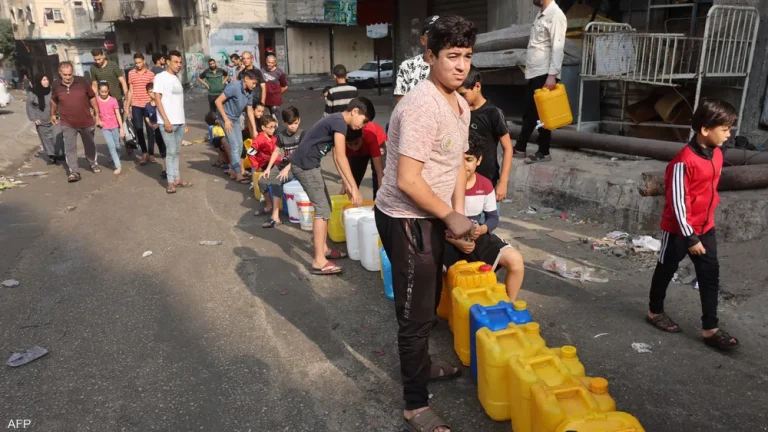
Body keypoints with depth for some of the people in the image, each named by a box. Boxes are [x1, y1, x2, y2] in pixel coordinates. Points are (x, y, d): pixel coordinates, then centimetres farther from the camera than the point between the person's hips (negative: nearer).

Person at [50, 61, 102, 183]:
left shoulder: (82, 81, -10)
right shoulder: (56, 85, -6)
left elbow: (92, 97, 1)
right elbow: (53, 101, 13)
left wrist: (97, 114, 2)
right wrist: (53, 114, 23)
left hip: (87, 121, 0)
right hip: (67, 124, 0)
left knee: (90, 145, 18)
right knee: (70, 148, -7)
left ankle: (93, 164, 39)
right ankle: (74, 172, -2)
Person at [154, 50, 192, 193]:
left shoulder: (176, 78, 15)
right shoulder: (161, 77, -5)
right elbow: (157, 99, -11)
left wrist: (184, 121, 16)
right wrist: (166, 120, -17)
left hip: (179, 122, 6)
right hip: (167, 122, -6)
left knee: (176, 151, 10)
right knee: (171, 151, -4)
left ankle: (177, 178, 15)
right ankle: (171, 181, 2)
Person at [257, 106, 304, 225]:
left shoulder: (302, 134, -11)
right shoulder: (281, 134, 5)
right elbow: (276, 152, 12)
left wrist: (287, 168, -24)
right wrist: (268, 168, 2)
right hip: (283, 164, 6)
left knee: (276, 182, -29)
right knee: (262, 181, -7)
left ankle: (275, 217, -29)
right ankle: (269, 205, 19)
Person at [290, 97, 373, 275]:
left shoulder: (337, 121, 15)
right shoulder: (340, 122, -15)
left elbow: (337, 158, 17)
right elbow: (341, 158, -22)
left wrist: (347, 185, 16)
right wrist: (354, 187, -22)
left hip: (308, 164, 10)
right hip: (305, 165, -10)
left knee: (325, 206, 16)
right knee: (322, 209, -9)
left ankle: (323, 248, 27)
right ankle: (319, 261, -8)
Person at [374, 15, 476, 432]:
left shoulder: (460, 104, 7)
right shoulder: (421, 106, -24)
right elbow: (407, 181, -28)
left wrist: (457, 213, -1)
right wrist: (450, 217, -17)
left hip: (430, 217, 9)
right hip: (406, 221, -9)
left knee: (430, 299, 25)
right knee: (416, 311, 1)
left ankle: (420, 362, 50)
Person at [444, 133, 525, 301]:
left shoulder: (485, 185, -3)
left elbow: (493, 218, 5)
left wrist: (481, 229, -18)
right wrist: (456, 241, -22)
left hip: (479, 238, 3)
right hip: (449, 241, -3)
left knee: (516, 260, -19)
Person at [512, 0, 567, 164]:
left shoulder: (556, 15, -13)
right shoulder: (541, 15, 15)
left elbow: (557, 48, -19)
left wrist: (552, 75, -24)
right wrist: (529, 68, 16)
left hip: (545, 75, -9)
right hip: (534, 73, 9)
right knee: (529, 113, 14)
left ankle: (544, 153, 9)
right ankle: (520, 147, 23)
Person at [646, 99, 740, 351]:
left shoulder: (716, 154, 1)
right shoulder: (685, 161, -24)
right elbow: (677, 202, -22)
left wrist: (704, 226, 18)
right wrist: (690, 237, -18)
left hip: (705, 227, 8)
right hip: (679, 229, -7)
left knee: (710, 276, 8)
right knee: (666, 270, 12)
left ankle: (710, 329, 15)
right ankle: (655, 312, 32)